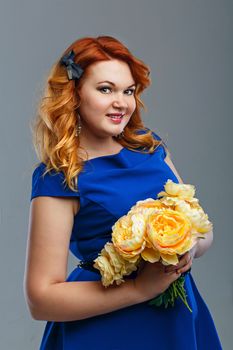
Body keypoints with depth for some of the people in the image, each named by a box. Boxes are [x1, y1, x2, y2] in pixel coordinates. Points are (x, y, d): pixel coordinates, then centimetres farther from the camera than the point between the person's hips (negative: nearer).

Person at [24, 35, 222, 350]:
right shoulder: (58, 179, -14)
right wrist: (138, 288, -22)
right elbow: (41, 298, -17)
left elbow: (203, 232, 8)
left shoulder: (151, 146, 2)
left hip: (180, 319, 5)